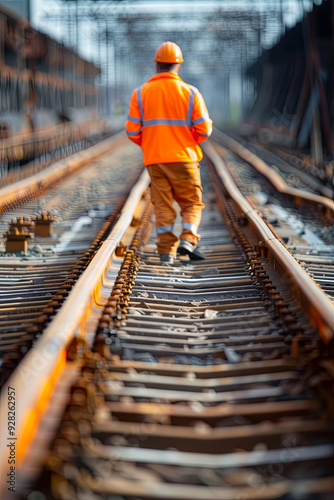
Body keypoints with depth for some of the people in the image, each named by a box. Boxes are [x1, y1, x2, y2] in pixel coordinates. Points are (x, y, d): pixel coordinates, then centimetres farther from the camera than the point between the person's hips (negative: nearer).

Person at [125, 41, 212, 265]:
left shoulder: (140, 93, 2)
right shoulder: (190, 92, -2)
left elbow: (132, 131, -1)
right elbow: (204, 128, -5)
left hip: (154, 160, 2)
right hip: (183, 158, -2)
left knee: (163, 206, 7)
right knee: (192, 203, 10)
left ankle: (167, 252, 2)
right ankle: (188, 240, -10)